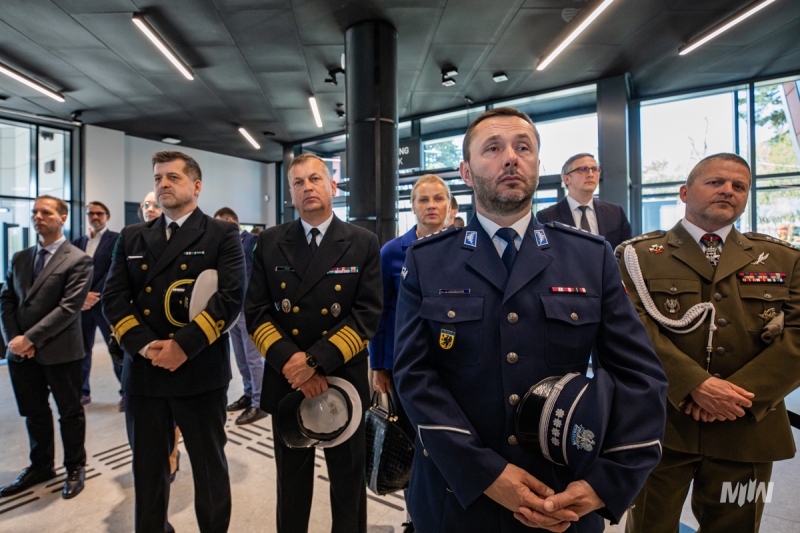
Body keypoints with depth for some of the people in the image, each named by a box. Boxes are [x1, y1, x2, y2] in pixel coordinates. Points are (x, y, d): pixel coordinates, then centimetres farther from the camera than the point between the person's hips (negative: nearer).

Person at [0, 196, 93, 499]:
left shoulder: (78, 260, -9)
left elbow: (69, 308, -16)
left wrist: (29, 338, -17)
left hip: (60, 352, -5)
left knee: (70, 413, 9)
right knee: (34, 414, 18)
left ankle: (75, 468, 26)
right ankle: (40, 466, 36)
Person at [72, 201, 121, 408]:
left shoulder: (116, 239, -1)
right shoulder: (77, 242, 14)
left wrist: (94, 295, -14)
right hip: (82, 304, 5)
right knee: (81, 349, 11)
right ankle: (83, 392, 26)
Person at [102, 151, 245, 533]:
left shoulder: (222, 234, -2)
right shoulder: (132, 237, 12)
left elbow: (231, 296, -14)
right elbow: (113, 297, 4)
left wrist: (184, 345, -20)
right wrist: (143, 345, -11)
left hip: (200, 373, -4)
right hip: (142, 373, 5)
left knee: (210, 468, 12)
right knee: (147, 469, 20)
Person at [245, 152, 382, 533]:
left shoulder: (363, 244, -5)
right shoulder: (269, 242, 2)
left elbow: (368, 315, -11)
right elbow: (256, 312, -3)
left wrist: (314, 360, -19)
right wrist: (290, 360, -16)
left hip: (343, 380, -1)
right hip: (286, 382, 2)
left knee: (348, 480, 18)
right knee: (291, 480, 23)